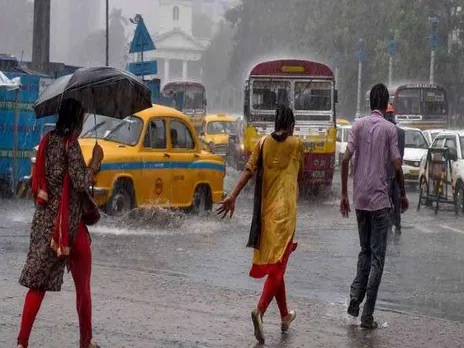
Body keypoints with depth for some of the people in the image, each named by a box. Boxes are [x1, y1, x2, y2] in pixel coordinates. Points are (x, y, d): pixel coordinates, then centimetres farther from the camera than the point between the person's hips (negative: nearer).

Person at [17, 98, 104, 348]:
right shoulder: (70, 143, -14)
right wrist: (96, 160, -5)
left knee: (38, 283, 4)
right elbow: (81, 183, -19)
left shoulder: (47, 141, 9)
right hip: (68, 222, -6)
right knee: (82, 287, 10)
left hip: (44, 219, 6)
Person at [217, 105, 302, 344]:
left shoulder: (263, 143, 5)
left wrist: (233, 197, -10)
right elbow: (297, 173, 11)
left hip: (266, 209, 4)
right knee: (277, 264, -8)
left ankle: (284, 316, 26)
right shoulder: (296, 144, -1)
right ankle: (260, 311, -29)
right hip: (285, 210, -4)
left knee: (273, 263, 15)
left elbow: (248, 172, -5)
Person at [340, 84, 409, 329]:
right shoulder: (390, 129, -5)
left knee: (365, 252, 20)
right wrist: (403, 195, 6)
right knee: (377, 258, 1)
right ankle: (367, 315, -1)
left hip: (359, 199, 4)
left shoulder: (358, 125, 3)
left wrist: (344, 194, 5)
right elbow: (397, 166, -8)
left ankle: (354, 299, 7)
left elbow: (346, 160, -2)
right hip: (380, 200, -4)